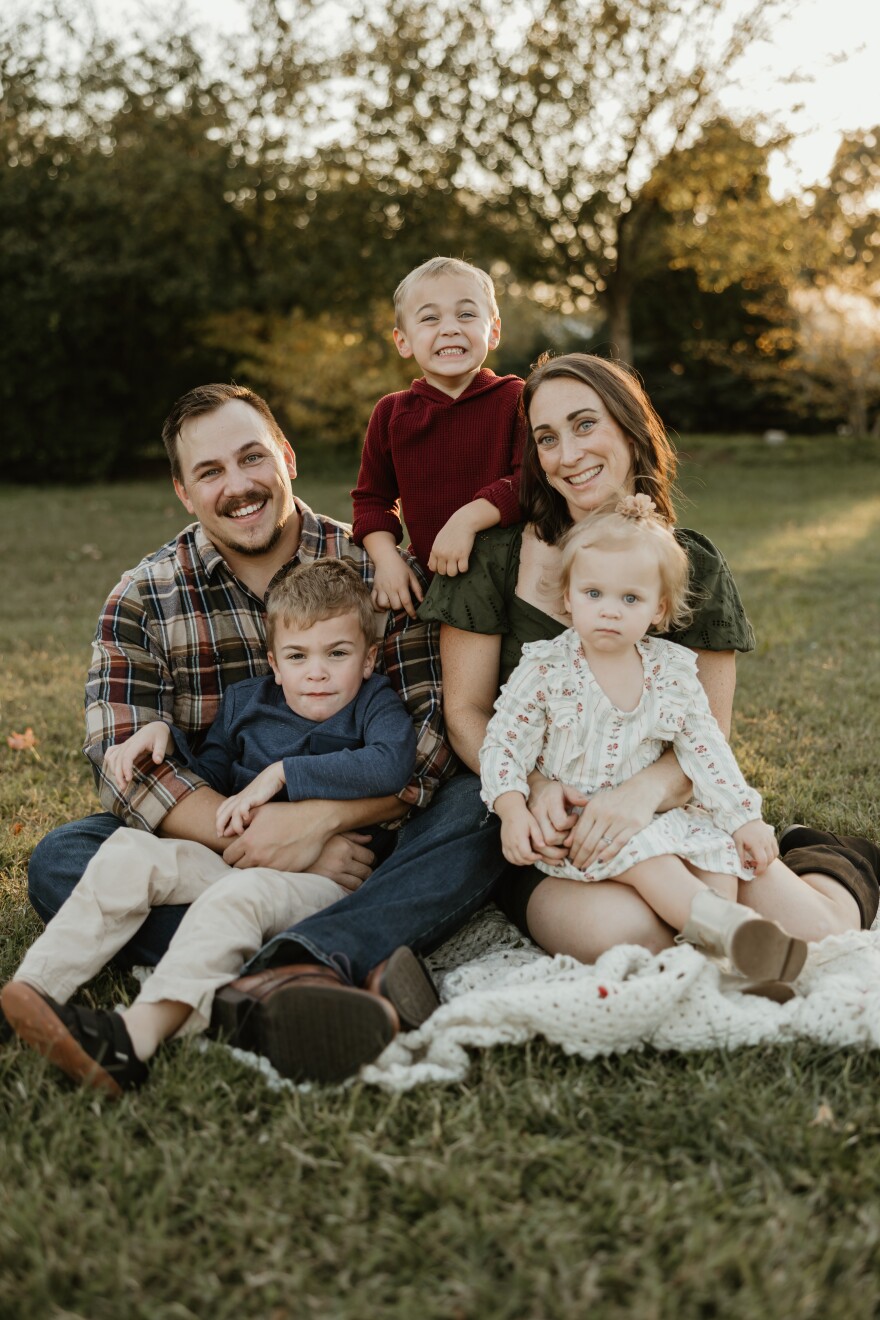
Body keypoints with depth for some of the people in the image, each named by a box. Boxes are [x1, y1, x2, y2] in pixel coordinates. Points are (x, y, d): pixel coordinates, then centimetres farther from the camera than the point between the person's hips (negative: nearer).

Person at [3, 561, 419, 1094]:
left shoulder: (376, 703, 3)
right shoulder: (246, 701, 18)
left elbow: (392, 764, -20)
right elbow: (210, 781, 28)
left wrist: (281, 773, -17)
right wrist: (163, 736, 8)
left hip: (325, 877, -6)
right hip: (237, 858, 6)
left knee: (240, 895, -37)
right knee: (128, 852, -15)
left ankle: (138, 1034, -55)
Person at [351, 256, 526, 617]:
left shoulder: (515, 399, -5)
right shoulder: (390, 413, 5)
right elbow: (372, 498, 14)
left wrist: (468, 518, -28)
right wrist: (387, 559, -3)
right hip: (428, 582, 3)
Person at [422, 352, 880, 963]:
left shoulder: (694, 565, 2)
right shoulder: (497, 558, -3)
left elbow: (710, 730, -1)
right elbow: (466, 712, -1)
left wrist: (646, 790, -24)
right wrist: (535, 786, -21)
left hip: (671, 817, 2)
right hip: (549, 842, -1)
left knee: (811, 931, -20)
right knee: (615, 931, -35)